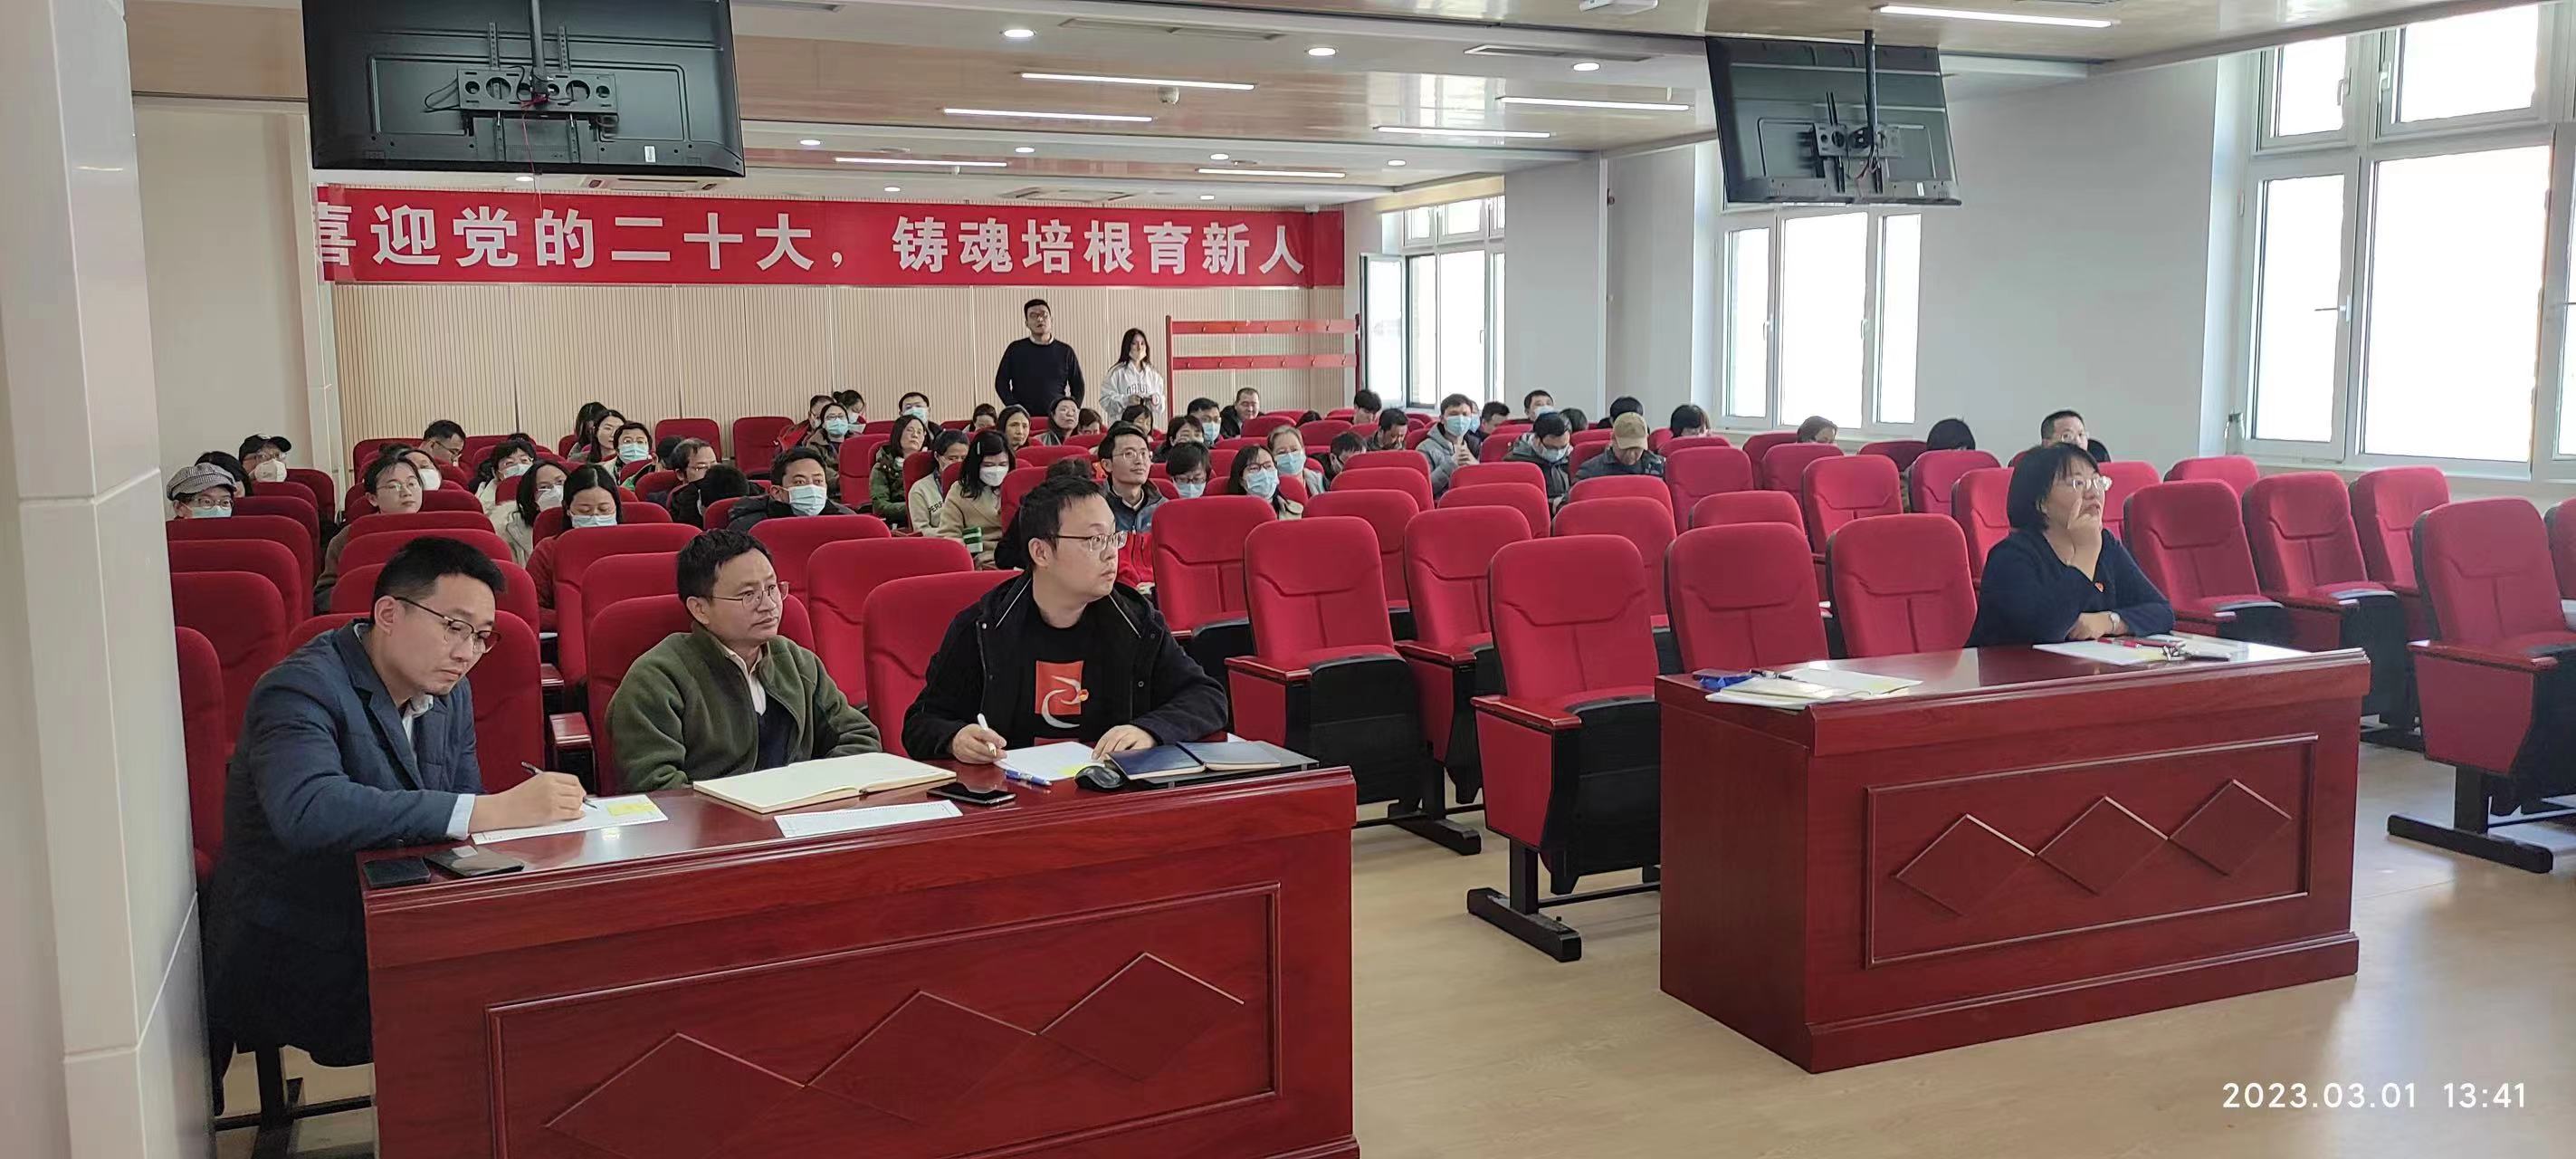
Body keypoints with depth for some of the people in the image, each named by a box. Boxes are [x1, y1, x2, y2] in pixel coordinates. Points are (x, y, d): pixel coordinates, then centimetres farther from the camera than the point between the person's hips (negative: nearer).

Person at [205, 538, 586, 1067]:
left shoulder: (450, 692, 8)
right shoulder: (303, 687, -17)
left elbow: (459, 823, 5)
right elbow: (305, 811, -37)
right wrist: (494, 810, -41)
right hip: (294, 963, -7)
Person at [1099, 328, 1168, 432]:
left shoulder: (1154, 374, 15)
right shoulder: (1117, 372, 0)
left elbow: (1161, 406, 18)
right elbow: (1106, 401, -5)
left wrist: (1156, 400, -4)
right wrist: (1126, 400, -18)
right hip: (1122, 426, -3)